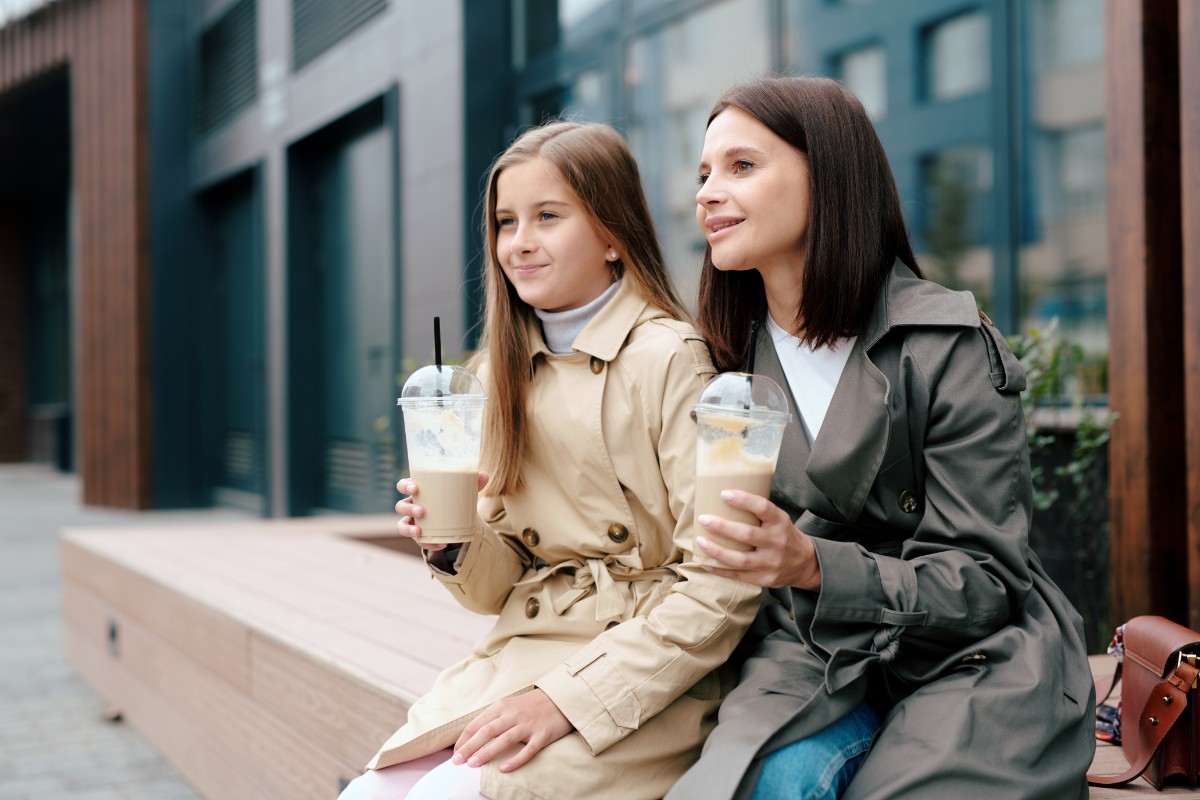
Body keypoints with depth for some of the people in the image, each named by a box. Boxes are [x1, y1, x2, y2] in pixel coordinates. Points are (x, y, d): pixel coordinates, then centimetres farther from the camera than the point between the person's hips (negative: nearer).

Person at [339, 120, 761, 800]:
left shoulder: (670, 358, -9)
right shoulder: (506, 372, 11)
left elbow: (724, 583, -15)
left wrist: (570, 697, -18)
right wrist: (453, 545, -7)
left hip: (640, 683, -5)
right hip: (515, 661, 6)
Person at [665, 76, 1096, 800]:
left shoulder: (949, 347, -10)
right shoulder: (737, 359, 5)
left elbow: (986, 582, -12)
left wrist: (816, 567, -27)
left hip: (971, 665, -2)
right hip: (814, 654, 3)